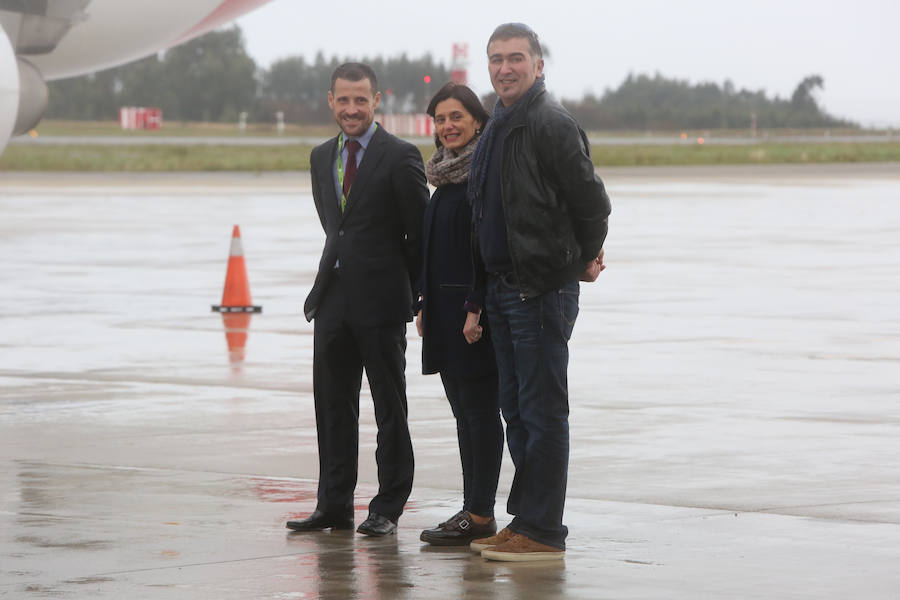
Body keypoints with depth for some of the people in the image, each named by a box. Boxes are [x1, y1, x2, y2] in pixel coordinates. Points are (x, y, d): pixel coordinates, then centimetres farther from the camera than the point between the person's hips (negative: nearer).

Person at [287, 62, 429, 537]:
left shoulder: (400, 157, -8)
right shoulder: (321, 158, 12)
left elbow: (421, 231, -5)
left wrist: (402, 284, 1)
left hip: (381, 302, -6)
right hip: (332, 299, 6)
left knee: (390, 406, 1)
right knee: (333, 404, 8)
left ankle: (387, 509, 6)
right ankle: (334, 506, 15)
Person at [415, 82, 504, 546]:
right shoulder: (445, 174, 15)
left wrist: (477, 308, -21)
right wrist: (425, 305, 16)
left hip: (475, 308, -9)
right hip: (444, 307, 9)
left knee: (479, 408, -5)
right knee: (463, 410, 10)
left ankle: (481, 515, -3)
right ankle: (473, 510, 14)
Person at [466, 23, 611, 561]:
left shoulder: (552, 124, -13)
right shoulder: (497, 128, 16)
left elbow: (590, 199, -12)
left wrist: (586, 260, 1)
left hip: (543, 289, -9)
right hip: (505, 289, 10)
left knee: (542, 410, -7)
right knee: (517, 410, 13)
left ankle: (542, 532, -5)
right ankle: (525, 522, 19)